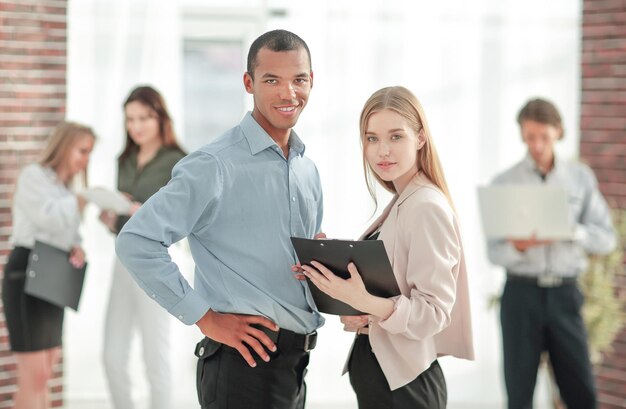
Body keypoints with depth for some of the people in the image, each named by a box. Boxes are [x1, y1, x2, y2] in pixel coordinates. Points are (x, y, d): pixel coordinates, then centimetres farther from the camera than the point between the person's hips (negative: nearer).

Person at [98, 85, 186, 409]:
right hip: (123, 261, 7)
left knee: (155, 357, 1)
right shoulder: (125, 161, 13)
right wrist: (111, 221, -3)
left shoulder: (175, 162, -6)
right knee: (113, 357, 8)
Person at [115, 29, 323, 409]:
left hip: (295, 361, 8)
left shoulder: (308, 170, 12)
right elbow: (136, 242, -19)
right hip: (246, 362, -7)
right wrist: (205, 317, -17)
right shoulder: (216, 165, -13)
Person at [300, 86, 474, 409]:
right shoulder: (399, 204, 8)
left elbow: (433, 312, -20)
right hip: (378, 371, 8)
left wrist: (366, 302, -34)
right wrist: (354, 314, -4)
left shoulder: (427, 208, -17)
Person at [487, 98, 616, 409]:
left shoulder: (581, 178, 5)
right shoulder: (504, 183, 0)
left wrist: (570, 231, -18)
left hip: (565, 294, 1)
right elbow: (494, 252, -2)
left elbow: (606, 238, 1)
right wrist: (518, 247, -25)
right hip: (521, 293, -1)